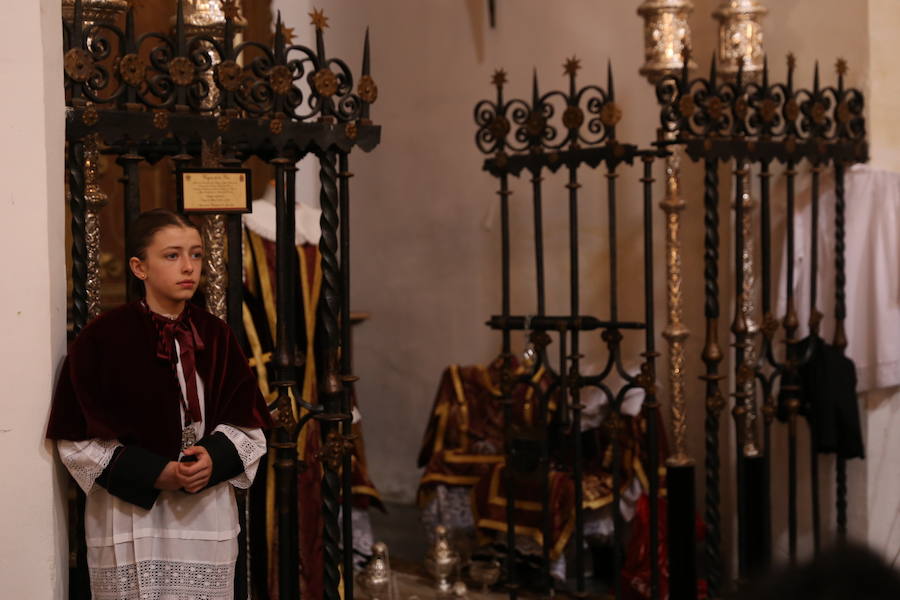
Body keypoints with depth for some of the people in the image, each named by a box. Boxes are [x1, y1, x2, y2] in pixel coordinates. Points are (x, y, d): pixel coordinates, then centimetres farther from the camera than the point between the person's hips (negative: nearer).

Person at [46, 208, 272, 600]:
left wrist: (215, 459, -14)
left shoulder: (215, 336, 4)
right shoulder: (102, 338, -7)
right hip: (129, 517, -3)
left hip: (208, 516, 3)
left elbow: (247, 423, 7)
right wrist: (155, 475, -16)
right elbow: (77, 439, -7)